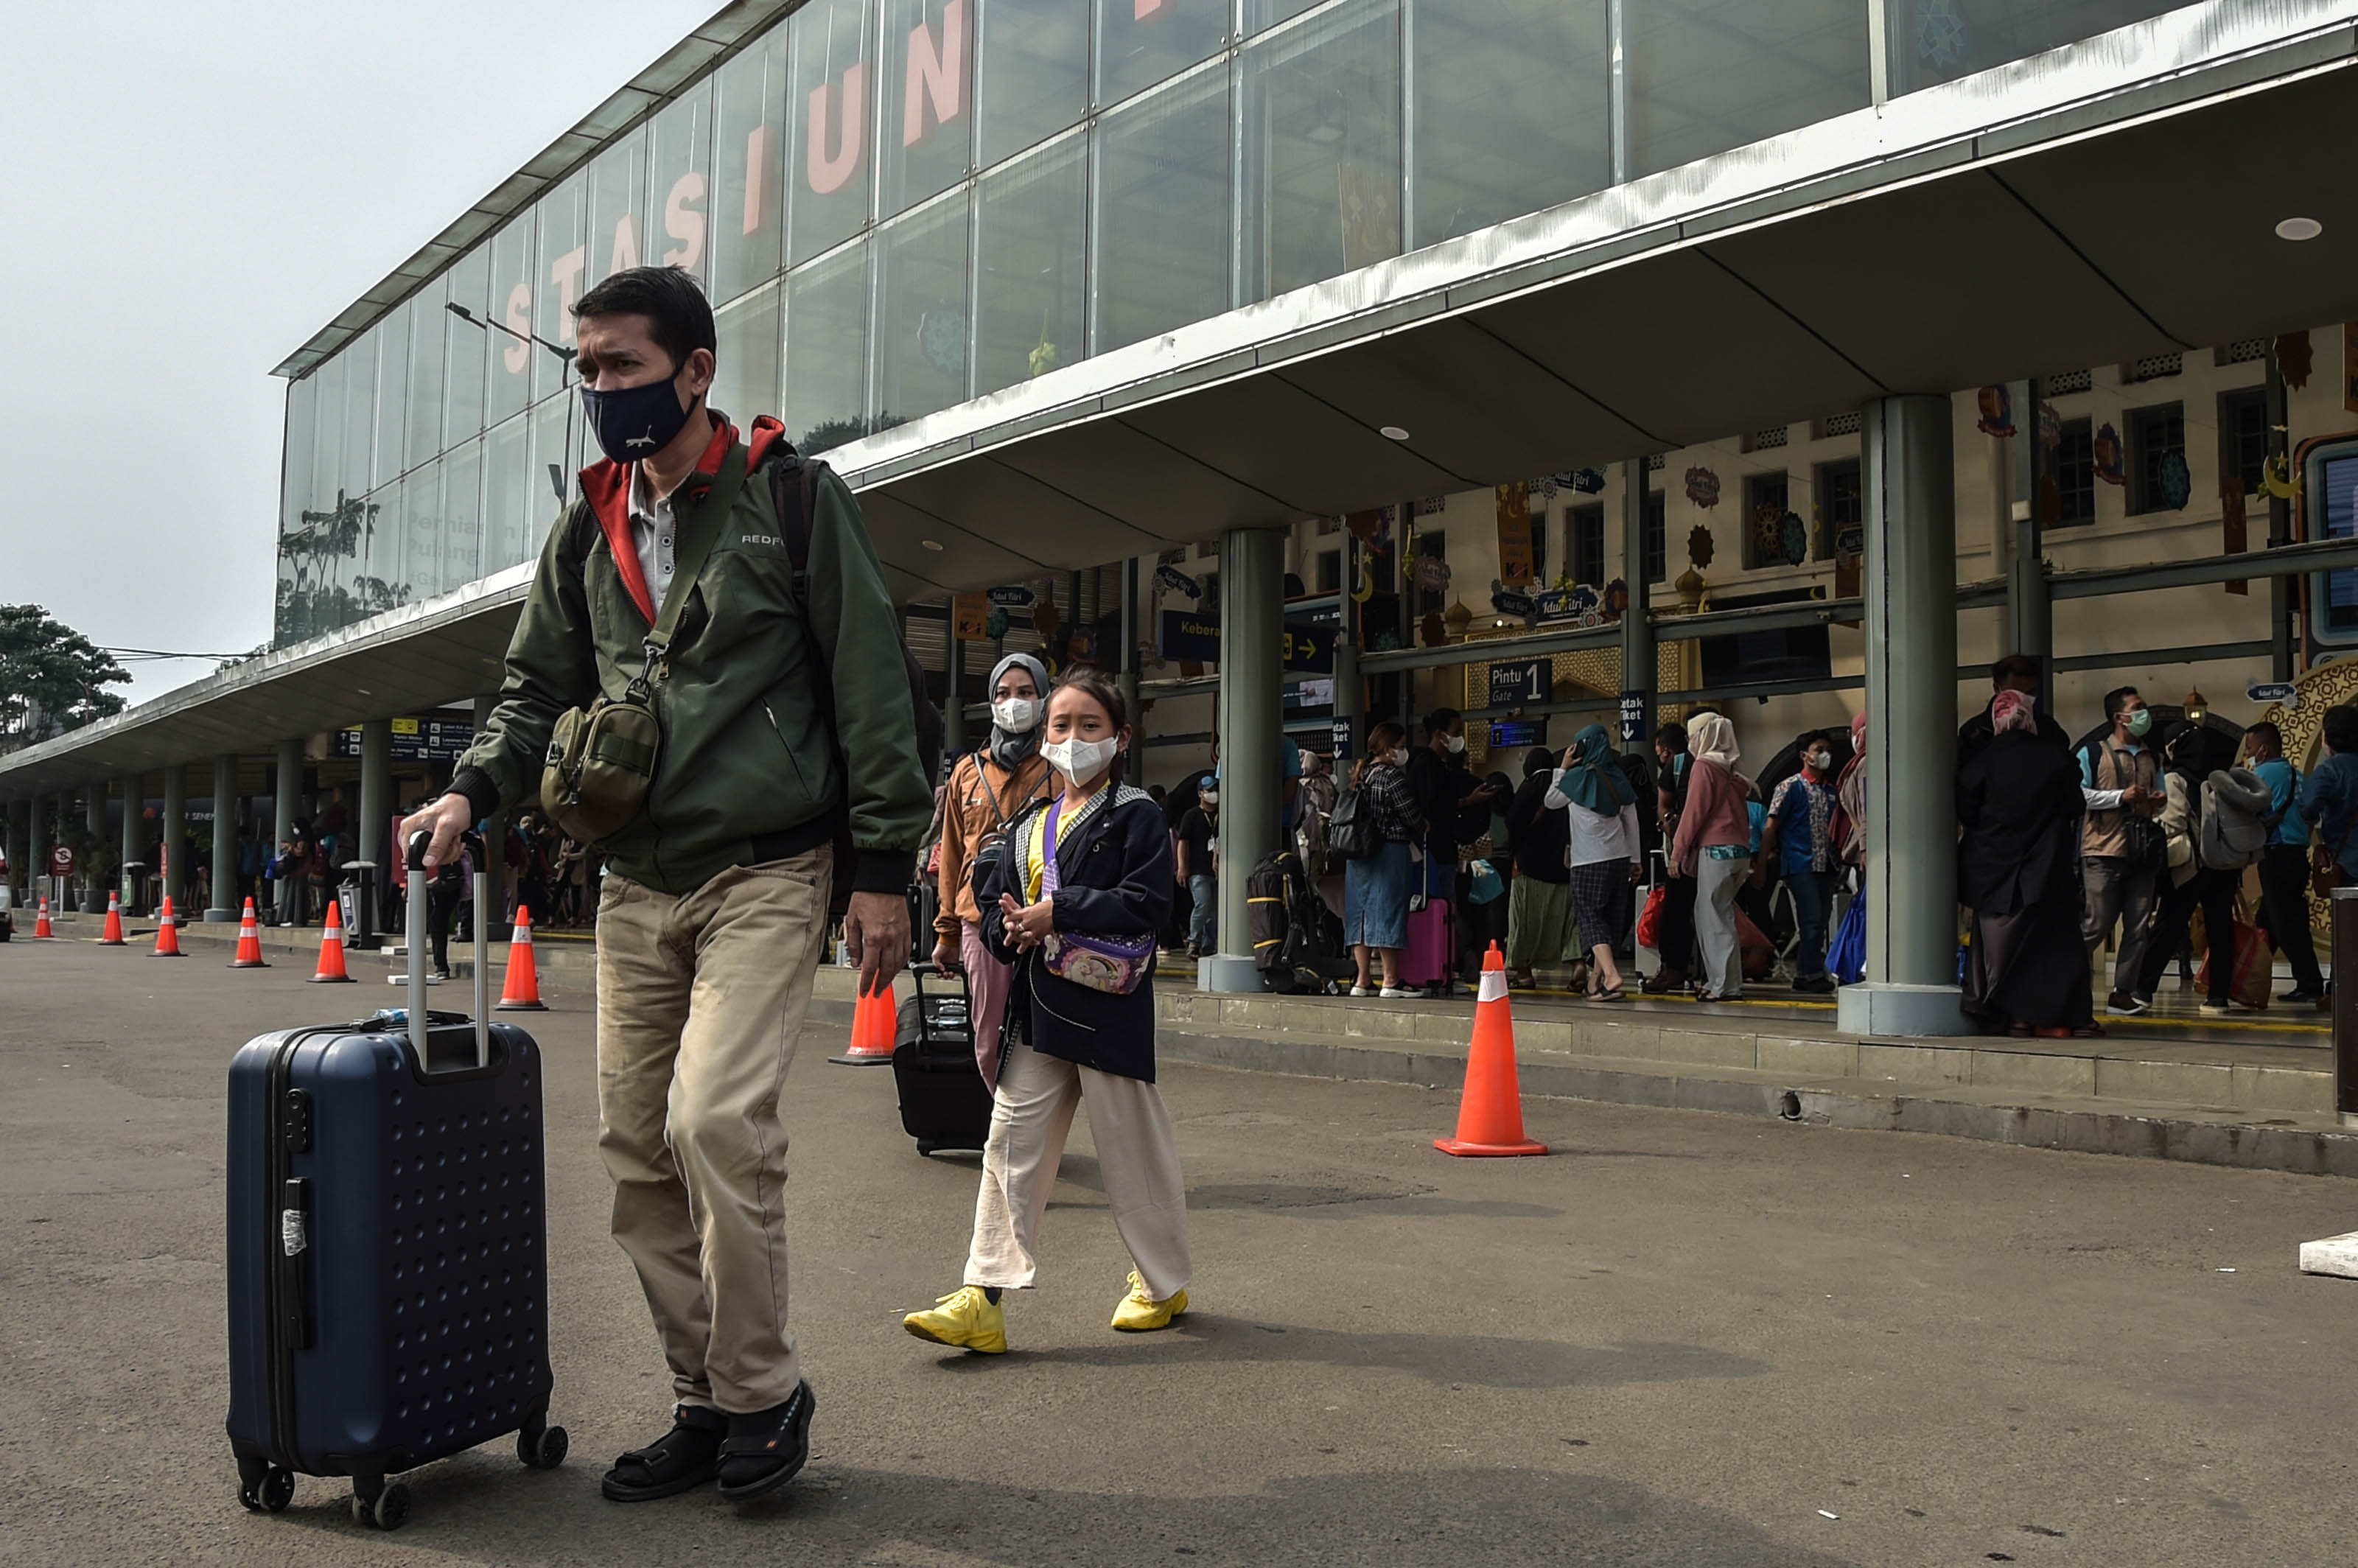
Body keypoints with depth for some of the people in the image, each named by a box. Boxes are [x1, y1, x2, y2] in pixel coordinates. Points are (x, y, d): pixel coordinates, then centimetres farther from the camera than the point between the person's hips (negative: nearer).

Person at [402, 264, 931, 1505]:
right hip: (635, 885, 6)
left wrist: (881, 867, -9)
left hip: (766, 873, -6)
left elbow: (871, 688, -4)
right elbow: (539, 686, 19)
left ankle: (763, 1391, 2)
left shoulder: (792, 498, -2)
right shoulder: (588, 530, 14)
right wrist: (474, 790, -1)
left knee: (714, 1120, -19)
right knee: (635, 1146, 5)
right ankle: (703, 1403, 19)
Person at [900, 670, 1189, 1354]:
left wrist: (1058, 913, -20)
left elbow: (1143, 903, -16)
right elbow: (995, 905, 19)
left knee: (1132, 1150, 6)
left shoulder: (1135, 817, -4)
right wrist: (1010, 929, -4)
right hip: (1039, 1015, 6)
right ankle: (983, 1299, 3)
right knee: (1011, 1144, 1)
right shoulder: (1030, 826, 16)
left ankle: (1164, 1281, 25)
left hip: (1109, 1011, -6)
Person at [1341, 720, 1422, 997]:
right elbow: (1411, 816, -10)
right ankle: (1390, 980, -2)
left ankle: (1363, 980, 10)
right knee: (1388, 911, -4)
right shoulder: (1392, 775, -11)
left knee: (1361, 912, 8)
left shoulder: (1361, 774, 11)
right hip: (1390, 850, -8)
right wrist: (1422, 832, 10)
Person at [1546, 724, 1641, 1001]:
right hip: (1619, 857, 6)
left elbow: (1551, 802, 7)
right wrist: (1634, 860, 16)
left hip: (1589, 860, -6)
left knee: (1590, 917, -7)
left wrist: (1562, 769, 11)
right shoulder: (1618, 778, 8)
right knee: (1605, 916, 12)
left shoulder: (1578, 776, -8)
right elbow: (1631, 821, 11)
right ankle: (1597, 978, 16)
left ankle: (1611, 974, -24)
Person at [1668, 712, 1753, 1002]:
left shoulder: (1704, 767, -6)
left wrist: (1677, 851, -5)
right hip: (1740, 850, 8)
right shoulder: (1731, 770, 16)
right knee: (1707, 914, 15)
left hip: (1715, 850, -8)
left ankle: (1726, 985, -4)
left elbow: (1693, 812, -10)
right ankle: (1714, 977, 17)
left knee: (1716, 917, -4)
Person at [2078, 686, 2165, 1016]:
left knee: (2138, 928, 3)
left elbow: (2159, 800, 27)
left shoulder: (2151, 757, 18)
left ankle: (2123, 994, 9)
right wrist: (2122, 797, -14)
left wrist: (2157, 802, 3)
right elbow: (2077, 795, -8)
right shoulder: (2093, 752, 0)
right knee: (2095, 927, -7)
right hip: (2103, 852, -6)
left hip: (2142, 853, 6)